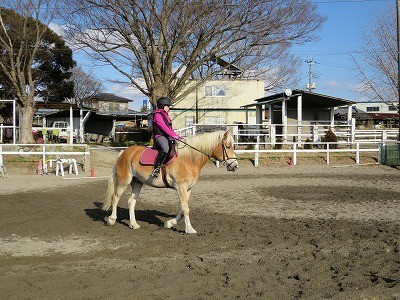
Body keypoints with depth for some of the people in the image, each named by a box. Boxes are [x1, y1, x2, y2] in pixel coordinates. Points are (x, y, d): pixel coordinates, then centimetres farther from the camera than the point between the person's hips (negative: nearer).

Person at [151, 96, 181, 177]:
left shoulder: (166, 115, 24)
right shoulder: (157, 115, -6)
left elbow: (170, 128, 24)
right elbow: (164, 127, -17)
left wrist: (178, 136, 13)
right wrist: (174, 135, -23)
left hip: (168, 137, 10)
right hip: (160, 136, -10)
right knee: (165, 149, -38)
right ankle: (156, 168, -34)